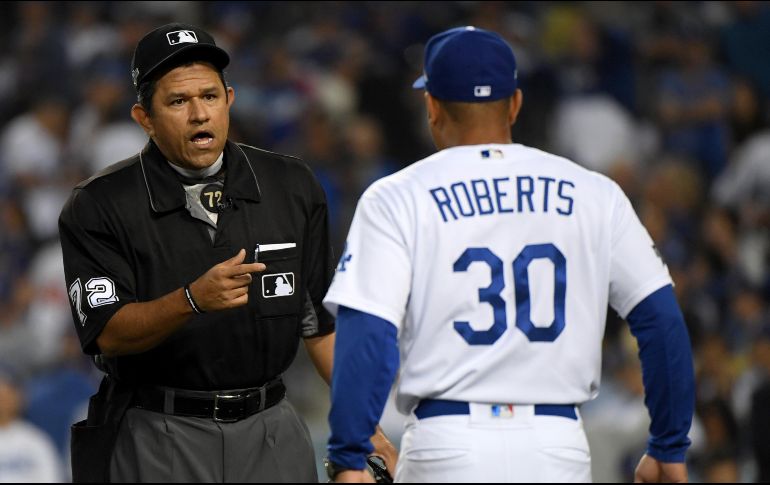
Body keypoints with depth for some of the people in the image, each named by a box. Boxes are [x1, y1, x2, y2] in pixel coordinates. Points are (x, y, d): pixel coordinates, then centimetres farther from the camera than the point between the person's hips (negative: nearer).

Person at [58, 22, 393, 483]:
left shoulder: (293, 187, 5)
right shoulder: (99, 207, -5)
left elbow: (322, 322, 10)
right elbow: (108, 333, -13)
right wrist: (193, 300, -29)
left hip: (270, 433, 3)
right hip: (156, 441, -3)